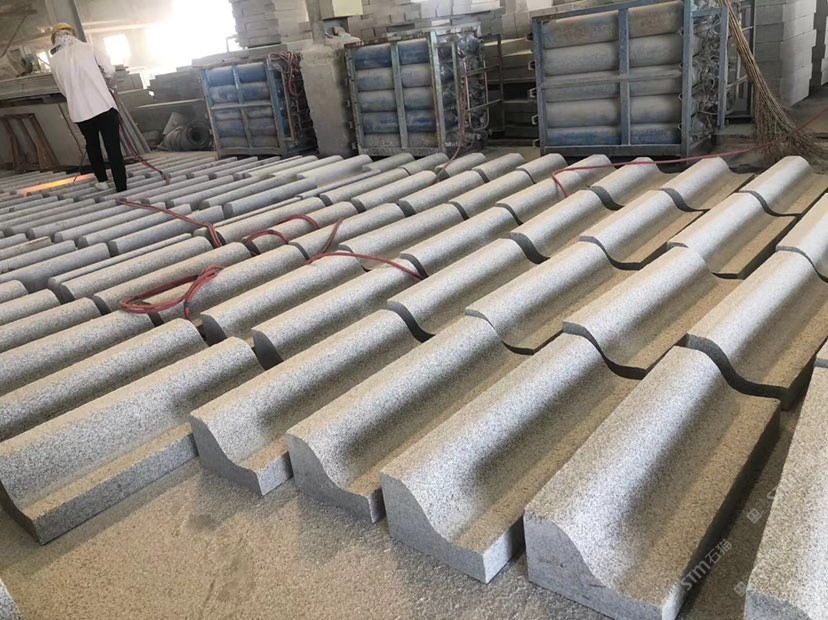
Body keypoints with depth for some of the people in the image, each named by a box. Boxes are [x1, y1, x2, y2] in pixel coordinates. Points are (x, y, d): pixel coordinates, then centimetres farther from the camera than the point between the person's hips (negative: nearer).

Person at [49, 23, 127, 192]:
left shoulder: (55, 61, 8)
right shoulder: (86, 48, 3)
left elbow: (63, 89, 12)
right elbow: (109, 70, -1)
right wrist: (109, 86, 18)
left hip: (79, 110, 2)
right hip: (103, 104, -2)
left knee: (92, 144, 24)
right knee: (113, 147, -2)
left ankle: (101, 180, 30)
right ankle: (121, 188, -6)